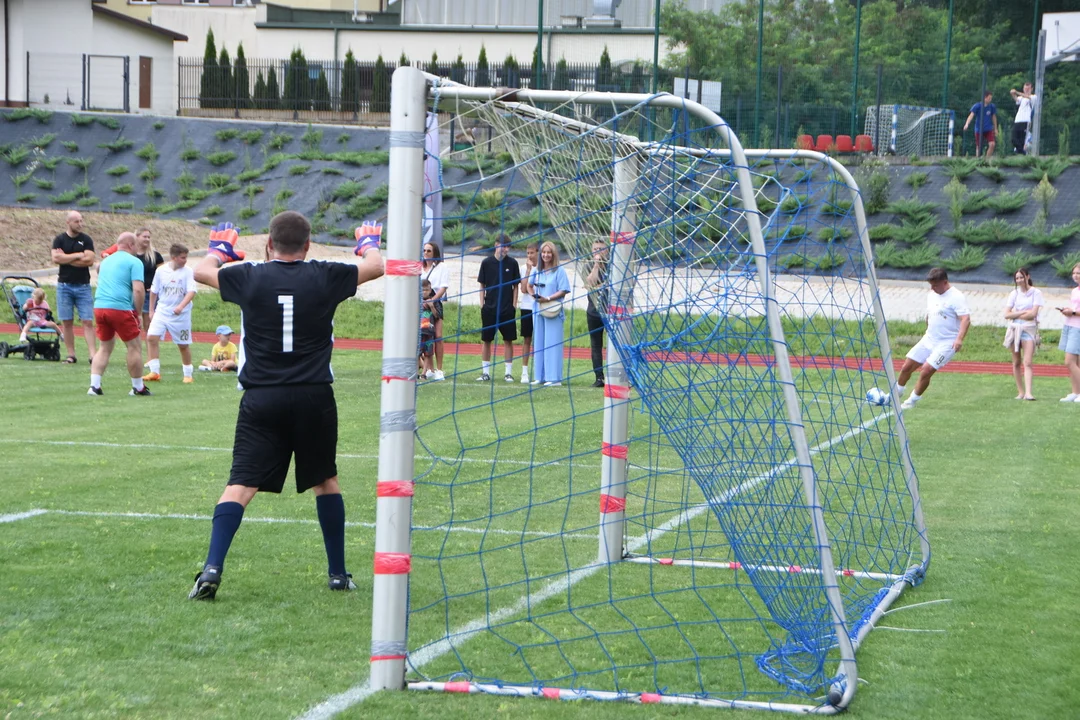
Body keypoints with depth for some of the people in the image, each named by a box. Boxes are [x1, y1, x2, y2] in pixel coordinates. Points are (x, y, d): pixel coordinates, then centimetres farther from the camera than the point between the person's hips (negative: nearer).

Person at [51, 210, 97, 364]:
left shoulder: (86, 240, 4)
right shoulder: (59, 240, 4)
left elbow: (89, 260, -9)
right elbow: (56, 258, -11)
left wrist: (66, 258, -8)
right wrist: (78, 255, -8)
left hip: (83, 286, -1)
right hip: (64, 286, 1)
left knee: (88, 322, -7)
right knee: (67, 322, 2)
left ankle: (93, 354, -12)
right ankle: (71, 355, 8)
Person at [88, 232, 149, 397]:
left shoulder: (106, 261, 21)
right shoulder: (134, 262, -2)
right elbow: (138, 290, -12)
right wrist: (138, 313, -3)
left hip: (99, 307, 7)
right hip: (120, 308, -7)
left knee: (105, 347, 16)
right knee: (134, 347, 7)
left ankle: (94, 385, 5)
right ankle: (138, 387, 13)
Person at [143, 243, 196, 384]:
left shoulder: (187, 272, -7)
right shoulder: (160, 271, 0)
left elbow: (191, 292, -18)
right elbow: (154, 291, 12)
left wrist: (181, 306, -33)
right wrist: (151, 310, 15)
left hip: (181, 315, -2)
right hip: (161, 311, 2)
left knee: (183, 345, 4)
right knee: (152, 337, -12)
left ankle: (188, 375, 19)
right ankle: (154, 372, -5)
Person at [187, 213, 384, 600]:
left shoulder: (249, 277, 0)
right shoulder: (325, 277, 0)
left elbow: (201, 270, 20)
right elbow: (375, 266, 18)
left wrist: (220, 248, 42)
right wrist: (369, 243, 41)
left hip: (261, 399, -1)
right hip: (314, 397, 1)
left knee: (240, 485, -3)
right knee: (326, 481, 17)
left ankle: (212, 568, -19)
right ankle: (338, 573, 22)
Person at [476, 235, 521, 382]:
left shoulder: (512, 263, 0)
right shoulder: (487, 262, 0)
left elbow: (516, 286, 6)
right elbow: (482, 285, 6)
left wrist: (514, 305, 0)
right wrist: (482, 305, 1)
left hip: (507, 309, 0)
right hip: (489, 308, 0)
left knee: (508, 340, 2)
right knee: (486, 340, 4)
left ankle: (508, 372, 8)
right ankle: (485, 372, 11)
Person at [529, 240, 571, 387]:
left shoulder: (559, 271, -5)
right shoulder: (537, 270, 10)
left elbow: (563, 291, -9)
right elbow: (529, 285, 23)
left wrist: (548, 298, -18)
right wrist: (533, 294, 3)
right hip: (538, 310, 6)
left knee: (552, 343, -7)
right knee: (539, 343, 7)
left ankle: (554, 378, -7)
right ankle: (540, 376, 11)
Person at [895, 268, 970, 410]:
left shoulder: (956, 297, -16)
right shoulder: (931, 295, 9)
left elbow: (966, 319, -25)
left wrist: (959, 339, -36)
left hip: (946, 344, -8)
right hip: (929, 339, 8)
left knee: (926, 370, -17)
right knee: (907, 366, 6)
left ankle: (912, 400, 0)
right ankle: (896, 393, 28)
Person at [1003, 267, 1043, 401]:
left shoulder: (1035, 293, -1)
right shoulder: (1014, 293, 9)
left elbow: (1033, 313, -12)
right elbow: (1007, 315, 1)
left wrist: (1016, 314, -4)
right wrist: (1023, 312, -8)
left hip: (1029, 329, -4)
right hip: (1014, 329, 4)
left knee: (1027, 363, -15)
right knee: (1017, 363, 6)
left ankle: (1028, 393, -23)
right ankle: (1020, 392, 14)